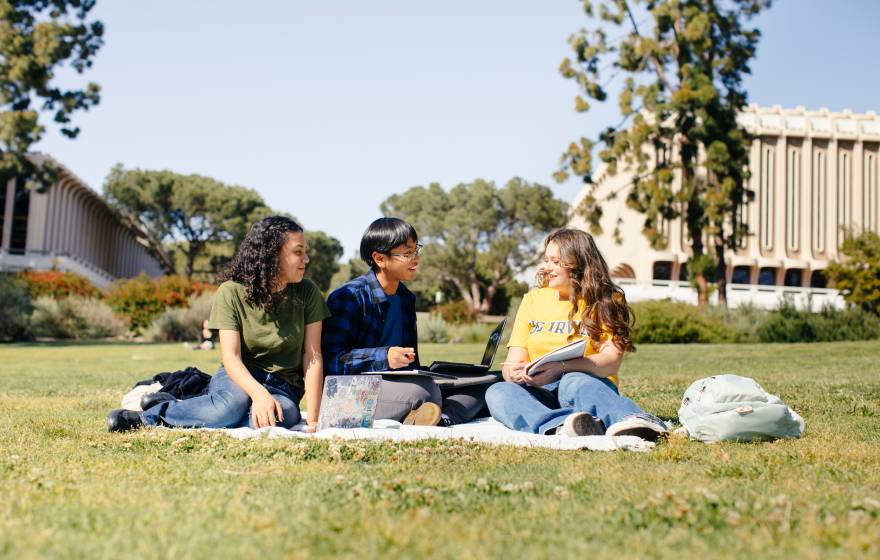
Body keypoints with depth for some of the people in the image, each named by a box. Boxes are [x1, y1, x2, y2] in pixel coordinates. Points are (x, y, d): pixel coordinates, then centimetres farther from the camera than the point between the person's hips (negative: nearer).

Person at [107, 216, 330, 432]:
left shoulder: (307, 293, -3)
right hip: (239, 377, -2)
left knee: (288, 414, -37)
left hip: (283, 388, 2)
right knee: (234, 404, -40)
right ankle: (148, 416, -18)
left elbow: (312, 356, -7)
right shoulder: (232, 292, -9)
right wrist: (258, 393, -36)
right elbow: (230, 356, -17)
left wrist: (312, 418, -18)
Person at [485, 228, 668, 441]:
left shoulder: (607, 301, 6)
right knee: (497, 392, -29)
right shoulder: (533, 300, 17)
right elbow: (513, 361, 12)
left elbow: (611, 361, -9)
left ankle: (632, 423, -66)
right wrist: (515, 372, -14)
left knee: (574, 382, -37)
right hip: (539, 393, 3)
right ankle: (560, 426, -57)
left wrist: (561, 367, -25)